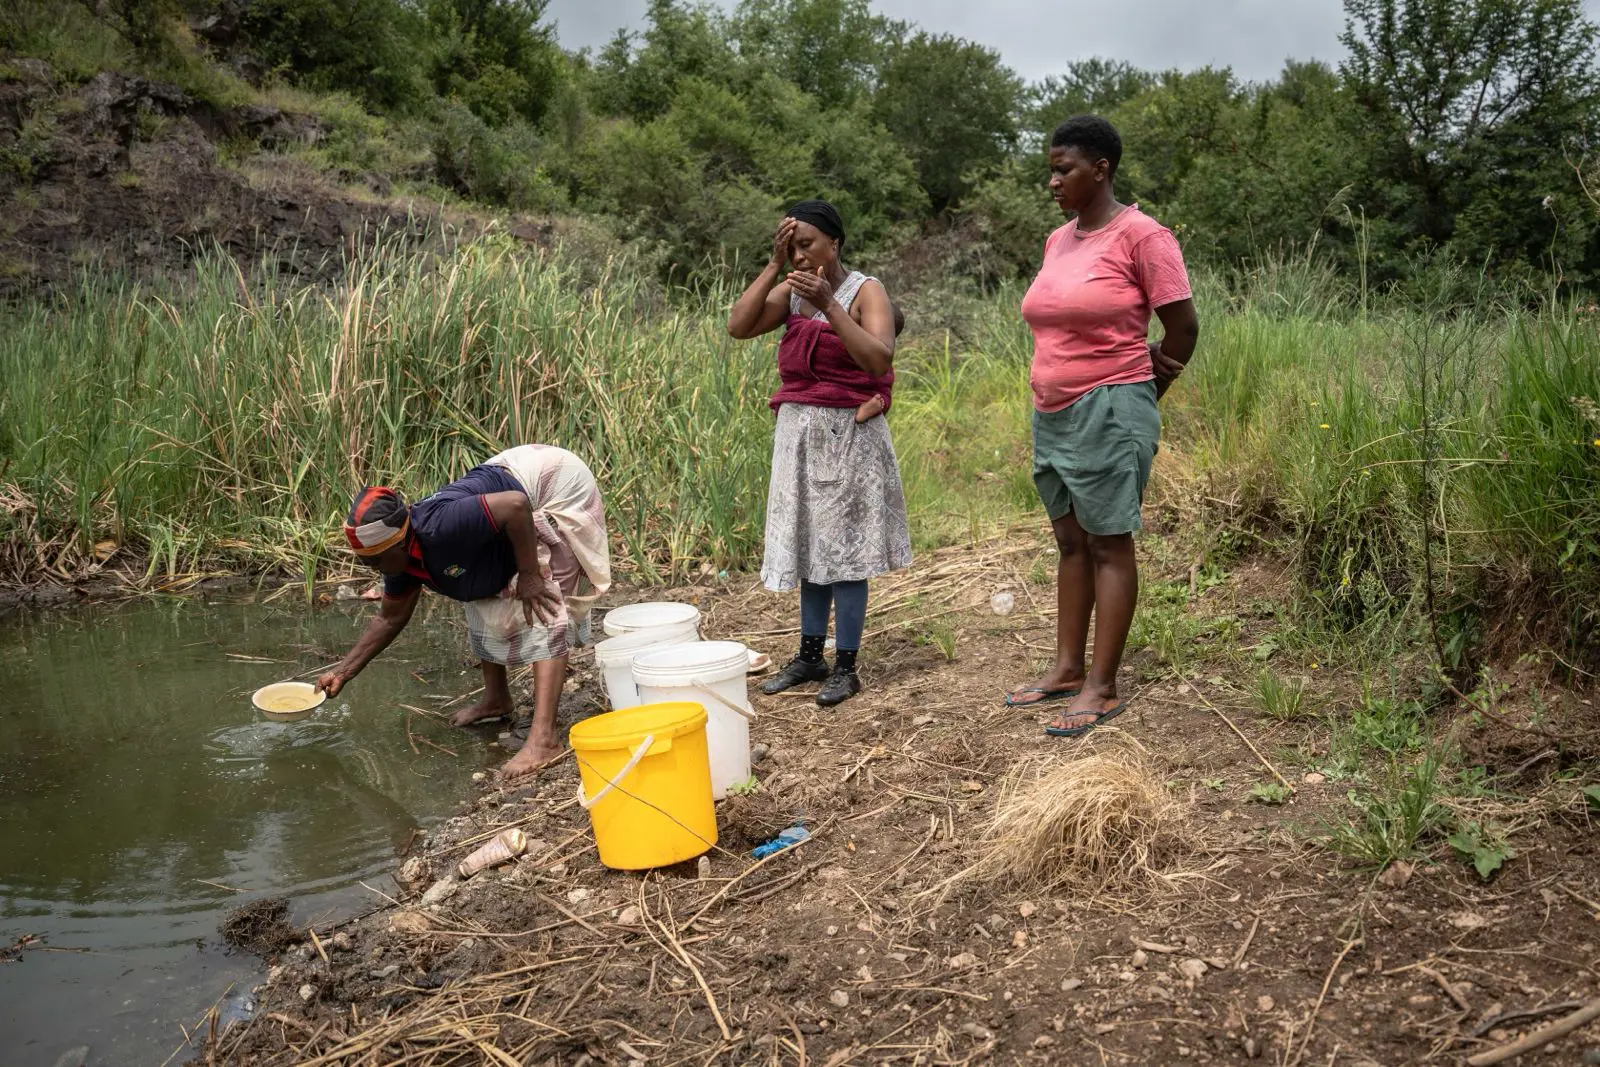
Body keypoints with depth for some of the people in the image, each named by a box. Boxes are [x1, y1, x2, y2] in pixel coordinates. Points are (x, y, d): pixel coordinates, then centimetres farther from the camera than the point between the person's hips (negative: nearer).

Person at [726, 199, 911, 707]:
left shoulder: (865, 290, -7)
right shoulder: (791, 290, 7)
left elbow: (879, 360, -22)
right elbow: (738, 326, -7)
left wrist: (828, 305, -27)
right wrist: (773, 265, -11)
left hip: (847, 433, -5)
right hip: (798, 431, 6)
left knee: (843, 547, -1)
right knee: (810, 542, 12)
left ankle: (846, 666, 8)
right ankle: (810, 655, 23)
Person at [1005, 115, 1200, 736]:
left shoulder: (1140, 235, -10)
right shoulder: (1057, 241, 12)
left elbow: (1183, 326, -8)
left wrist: (1141, 396, 4)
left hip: (1108, 413, -8)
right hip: (1052, 413, 8)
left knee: (1108, 546, -1)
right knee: (1070, 542, 13)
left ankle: (1102, 687, 5)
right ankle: (1066, 669, 22)